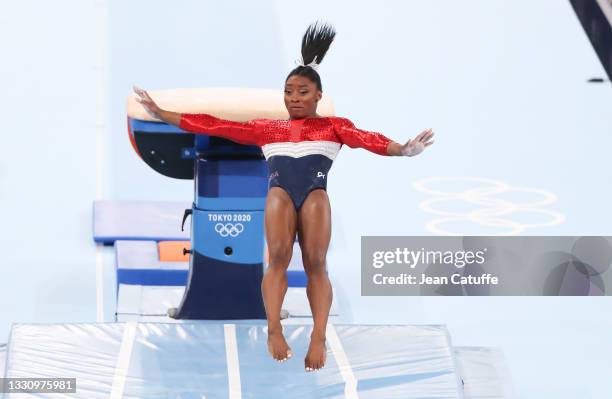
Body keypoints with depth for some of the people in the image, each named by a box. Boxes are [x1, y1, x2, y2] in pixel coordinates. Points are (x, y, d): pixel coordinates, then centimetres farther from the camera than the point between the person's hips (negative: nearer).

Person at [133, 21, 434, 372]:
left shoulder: (334, 126, 19)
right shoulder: (266, 128, 23)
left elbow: (366, 139, 1)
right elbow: (215, 126, 20)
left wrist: (402, 150, -20)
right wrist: (160, 114, 16)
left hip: (316, 194, -1)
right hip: (280, 192, 1)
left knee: (316, 263, -16)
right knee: (279, 258, -20)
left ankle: (319, 338, -21)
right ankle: (274, 330, -27)